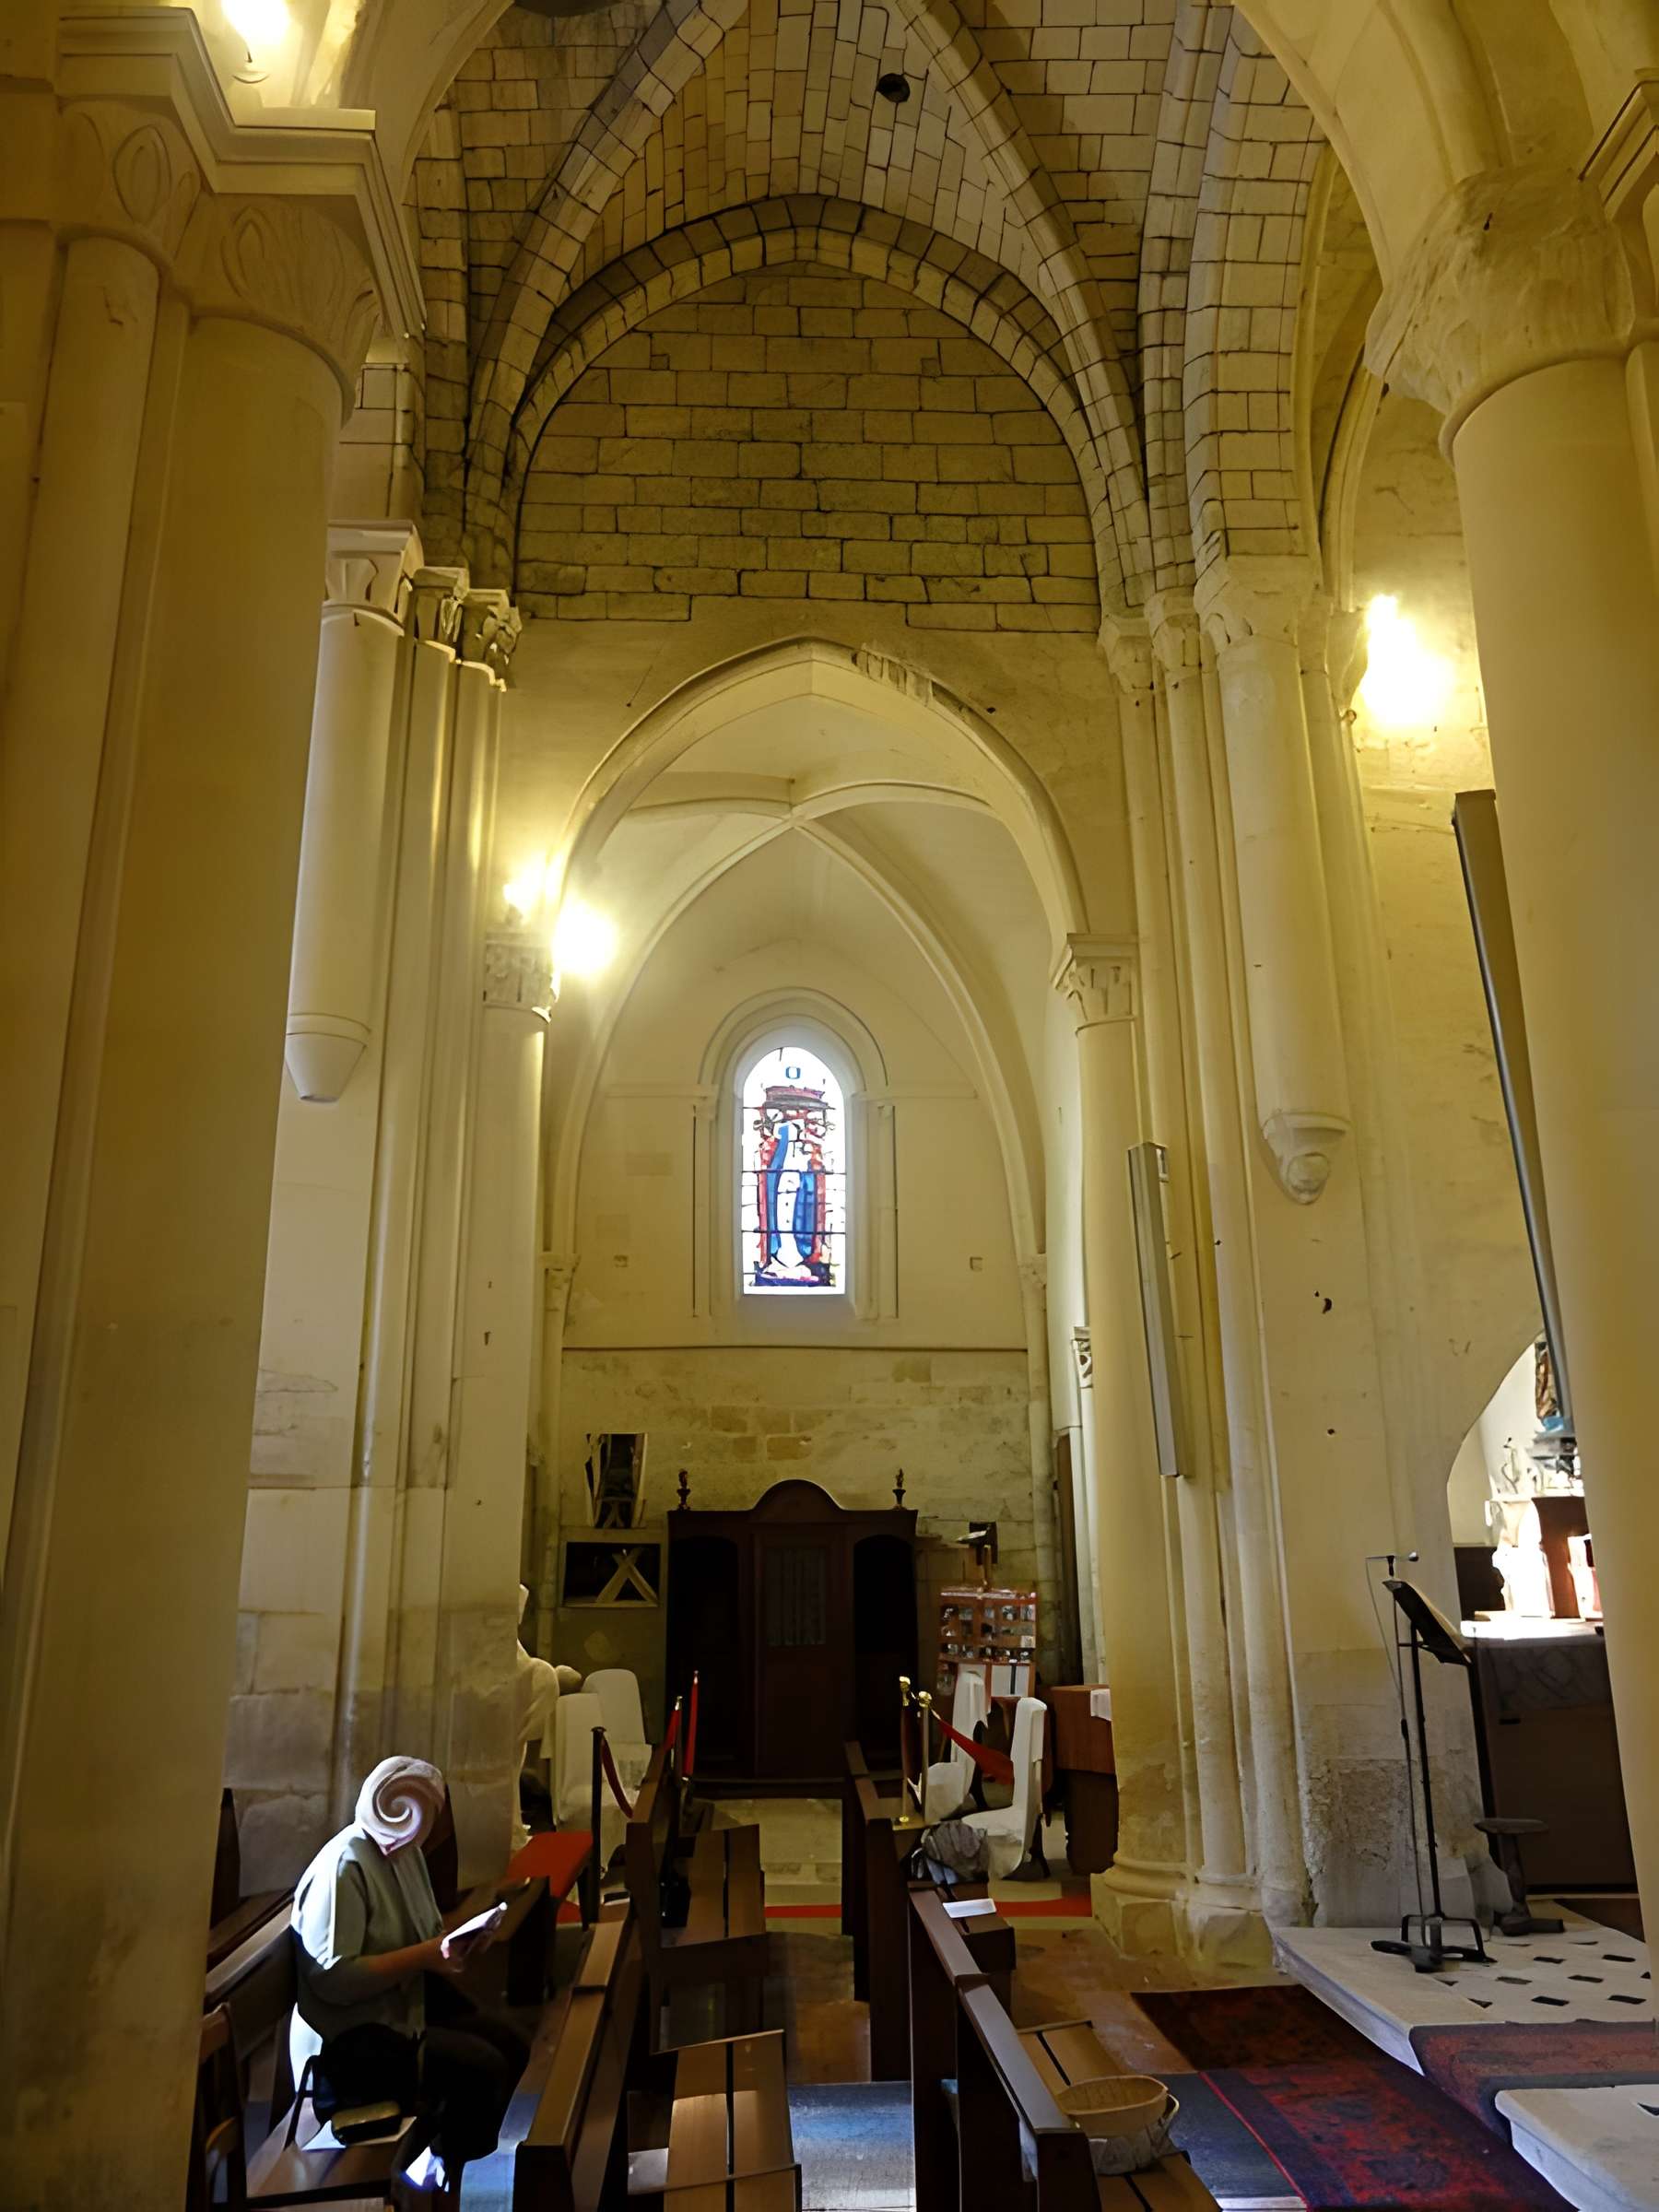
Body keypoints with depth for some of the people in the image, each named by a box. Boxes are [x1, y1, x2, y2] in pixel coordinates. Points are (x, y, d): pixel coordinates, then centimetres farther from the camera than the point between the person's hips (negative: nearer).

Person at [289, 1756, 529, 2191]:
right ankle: (443, 2171, 4)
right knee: (481, 2068, -21)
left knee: (512, 2047, -1)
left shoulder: (404, 1850, 4)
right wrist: (423, 1957, -27)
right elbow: (333, 1979, -30)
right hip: (348, 2038, -9)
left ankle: (449, 2155, 15)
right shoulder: (343, 1866, -24)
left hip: (406, 2003, 9)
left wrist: (448, 1947, -6)